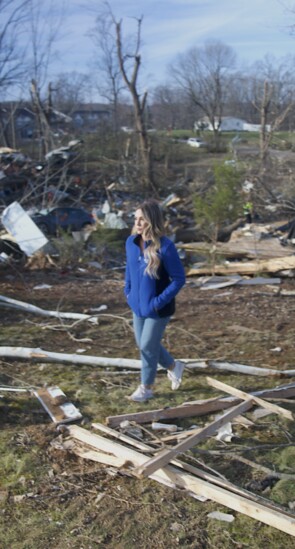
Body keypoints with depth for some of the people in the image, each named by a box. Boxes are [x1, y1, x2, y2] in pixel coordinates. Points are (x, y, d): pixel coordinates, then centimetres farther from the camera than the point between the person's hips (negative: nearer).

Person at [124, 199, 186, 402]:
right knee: (143, 344, 19)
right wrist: (128, 291, 7)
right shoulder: (131, 242, -5)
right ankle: (174, 366, 43)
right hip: (138, 305, 7)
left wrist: (159, 301, -20)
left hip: (158, 309, -7)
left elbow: (179, 278, -19)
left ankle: (146, 387, 30)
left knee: (148, 346, 6)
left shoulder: (165, 247, -25)